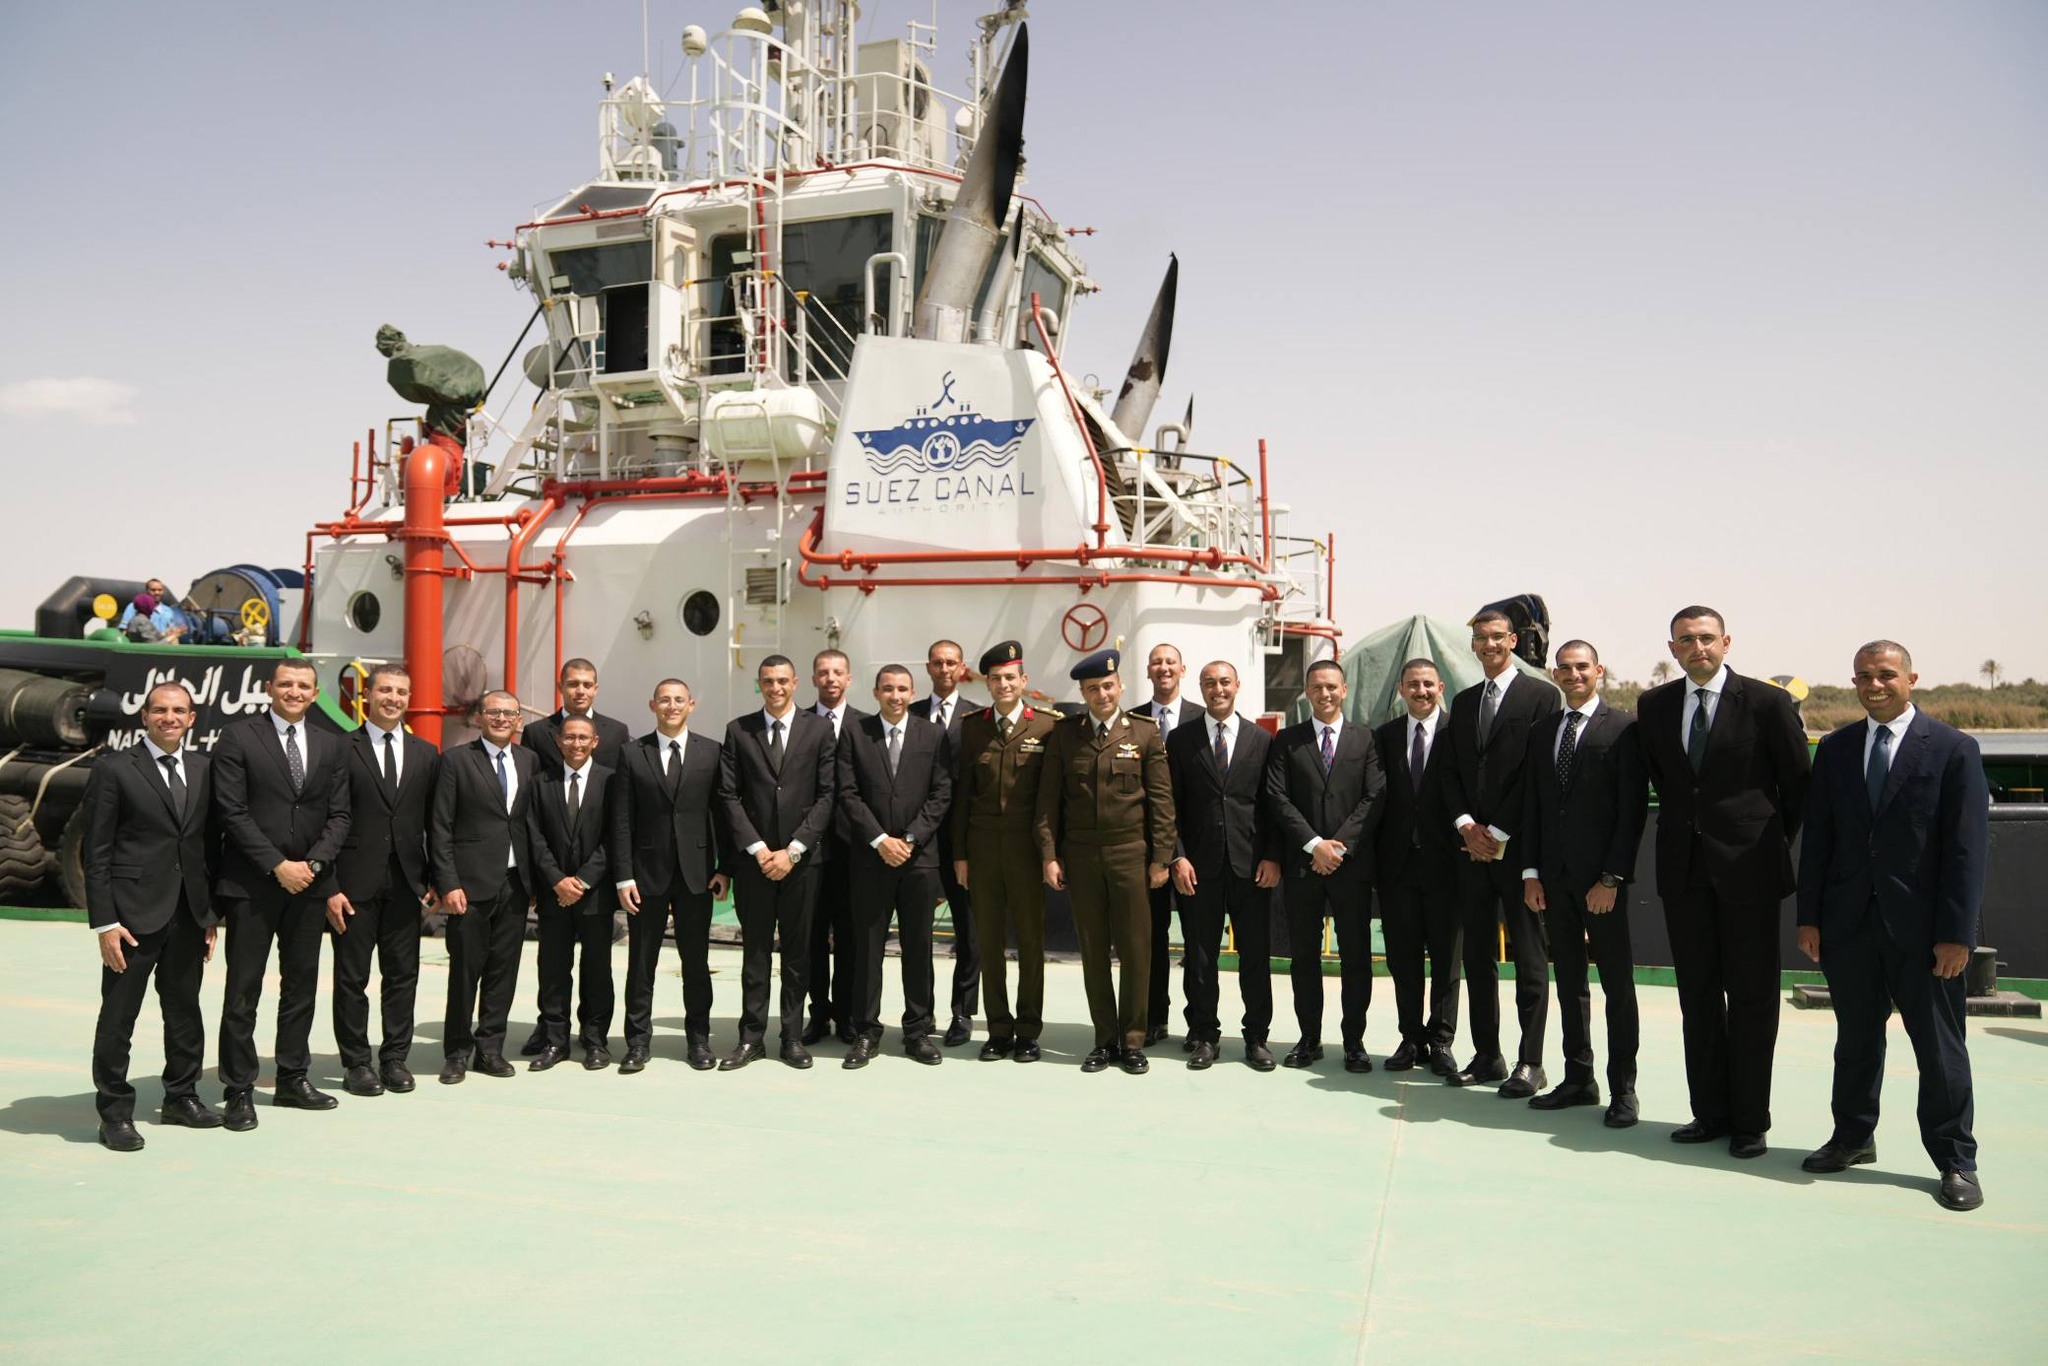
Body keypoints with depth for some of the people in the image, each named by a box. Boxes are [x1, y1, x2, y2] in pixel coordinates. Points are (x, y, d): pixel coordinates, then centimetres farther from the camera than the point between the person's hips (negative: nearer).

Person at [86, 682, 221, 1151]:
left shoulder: (203, 769, 9)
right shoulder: (114, 770, -5)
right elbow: (96, 852, -7)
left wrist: (212, 912, 8)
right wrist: (104, 922, -12)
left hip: (190, 914, 5)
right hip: (134, 914, -5)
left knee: (185, 1009, 15)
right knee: (118, 1016, 3)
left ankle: (182, 1096, 28)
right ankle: (114, 1113, 14)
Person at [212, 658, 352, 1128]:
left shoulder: (330, 745, 10)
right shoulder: (238, 738, -3)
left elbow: (338, 815, 8)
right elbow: (233, 812, -9)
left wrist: (313, 864, -7)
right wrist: (278, 866, -14)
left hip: (308, 883, 4)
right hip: (251, 884, -4)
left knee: (301, 985, 11)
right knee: (243, 990, 1)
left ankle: (293, 1079, 21)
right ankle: (239, 1090, 10)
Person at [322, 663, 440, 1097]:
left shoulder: (425, 754, 9)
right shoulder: (342, 749, -3)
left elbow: (433, 823, 10)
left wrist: (432, 879, 3)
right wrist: (330, 887, -10)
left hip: (406, 882, 3)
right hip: (356, 882, -3)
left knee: (403, 975, 8)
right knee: (351, 977, 5)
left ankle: (396, 1058, 19)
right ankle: (356, 1062, 16)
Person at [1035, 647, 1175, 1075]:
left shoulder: (1145, 734, 2)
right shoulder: (1063, 735, 5)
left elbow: (1161, 800, 1)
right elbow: (1049, 799, 4)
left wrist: (1161, 858, -3)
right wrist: (1049, 855, -2)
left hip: (1131, 855, -1)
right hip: (1080, 857, 1)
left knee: (1135, 950, 2)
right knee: (1093, 951, 7)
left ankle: (1132, 1041, 14)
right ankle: (1105, 1040, 17)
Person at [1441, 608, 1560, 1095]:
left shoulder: (1540, 695, -3)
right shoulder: (1462, 702, 16)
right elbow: (1451, 773, 13)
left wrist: (1499, 832, -11)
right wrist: (1466, 825, -3)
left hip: (1519, 845, -6)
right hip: (1473, 847, 6)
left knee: (1529, 958, 0)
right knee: (1477, 955, 8)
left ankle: (1530, 1063, 6)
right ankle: (1486, 1056, 16)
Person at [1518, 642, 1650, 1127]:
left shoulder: (1623, 728, -5)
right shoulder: (1541, 732, 13)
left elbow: (1634, 808, -9)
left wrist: (1612, 877, -14)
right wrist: (1531, 872, 6)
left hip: (1601, 877, -5)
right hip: (1554, 877, 6)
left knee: (1618, 983, 3)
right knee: (1569, 981, 11)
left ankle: (1623, 1088, 11)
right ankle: (1578, 1078, 20)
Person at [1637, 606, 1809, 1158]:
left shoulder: (1767, 702, -6)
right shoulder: (1653, 705, 6)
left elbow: (1798, 784, 1)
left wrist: (1775, 842, 5)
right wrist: (1685, 824, 12)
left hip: (1747, 866, -4)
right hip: (1684, 868, 4)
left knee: (1751, 997, 3)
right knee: (1697, 995, 10)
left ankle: (1750, 1121, 13)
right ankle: (1711, 1112, 20)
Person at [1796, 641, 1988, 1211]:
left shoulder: (1953, 749, -3)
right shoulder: (1835, 749, 8)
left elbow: (1967, 846, -7)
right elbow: (1816, 837, 8)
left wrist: (1956, 931, -11)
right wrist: (1810, 917, 4)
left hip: (1922, 928, -3)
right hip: (1850, 924, 3)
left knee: (1940, 1047, 5)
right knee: (1856, 1038, 14)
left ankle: (1955, 1161, 18)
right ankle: (1853, 1138, 28)